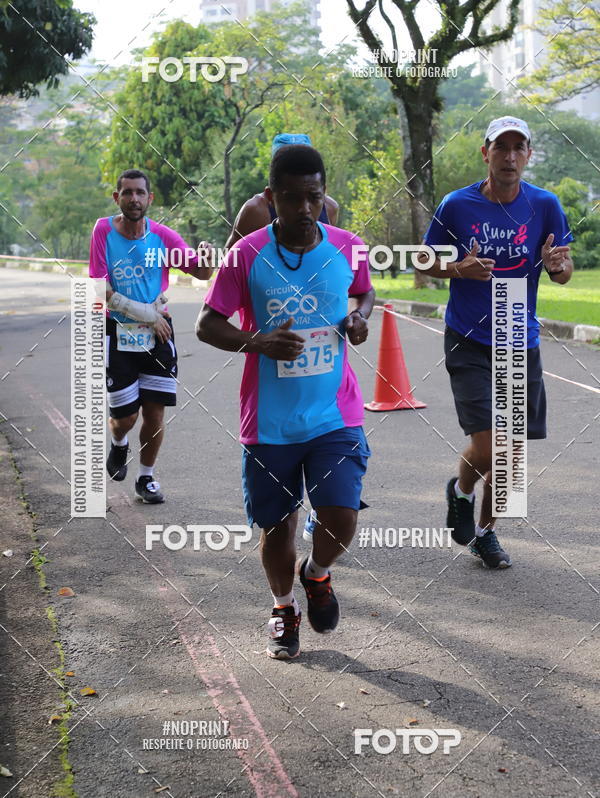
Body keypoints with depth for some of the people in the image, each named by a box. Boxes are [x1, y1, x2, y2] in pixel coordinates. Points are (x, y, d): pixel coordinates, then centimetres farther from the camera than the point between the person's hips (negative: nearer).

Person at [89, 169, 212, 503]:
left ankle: (146, 478, 22)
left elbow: (202, 273, 3)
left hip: (158, 336, 2)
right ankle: (119, 445, 38)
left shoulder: (163, 235, -3)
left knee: (155, 414, 1)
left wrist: (207, 257, -22)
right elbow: (101, 292, -10)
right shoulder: (104, 231, -8)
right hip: (117, 334, -1)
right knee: (125, 417, 1)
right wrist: (148, 314, -13)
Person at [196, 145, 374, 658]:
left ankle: (317, 573, 24)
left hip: (335, 414, 1)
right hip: (270, 420, -1)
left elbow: (365, 293, 21)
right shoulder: (248, 255, -8)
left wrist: (359, 318, -1)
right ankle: (284, 609, 37)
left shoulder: (347, 248, 0)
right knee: (277, 523, 10)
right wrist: (258, 342, -20)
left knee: (341, 517, -12)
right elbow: (207, 325, -3)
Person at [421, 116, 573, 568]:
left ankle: (485, 530, 32)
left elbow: (564, 273, 5)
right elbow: (428, 261, 5)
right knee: (486, 448, -12)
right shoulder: (457, 205, -6)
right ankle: (461, 491, 23)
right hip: (469, 343, -3)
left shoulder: (545, 205, -2)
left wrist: (557, 264, -20)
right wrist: (460, 268, -16)